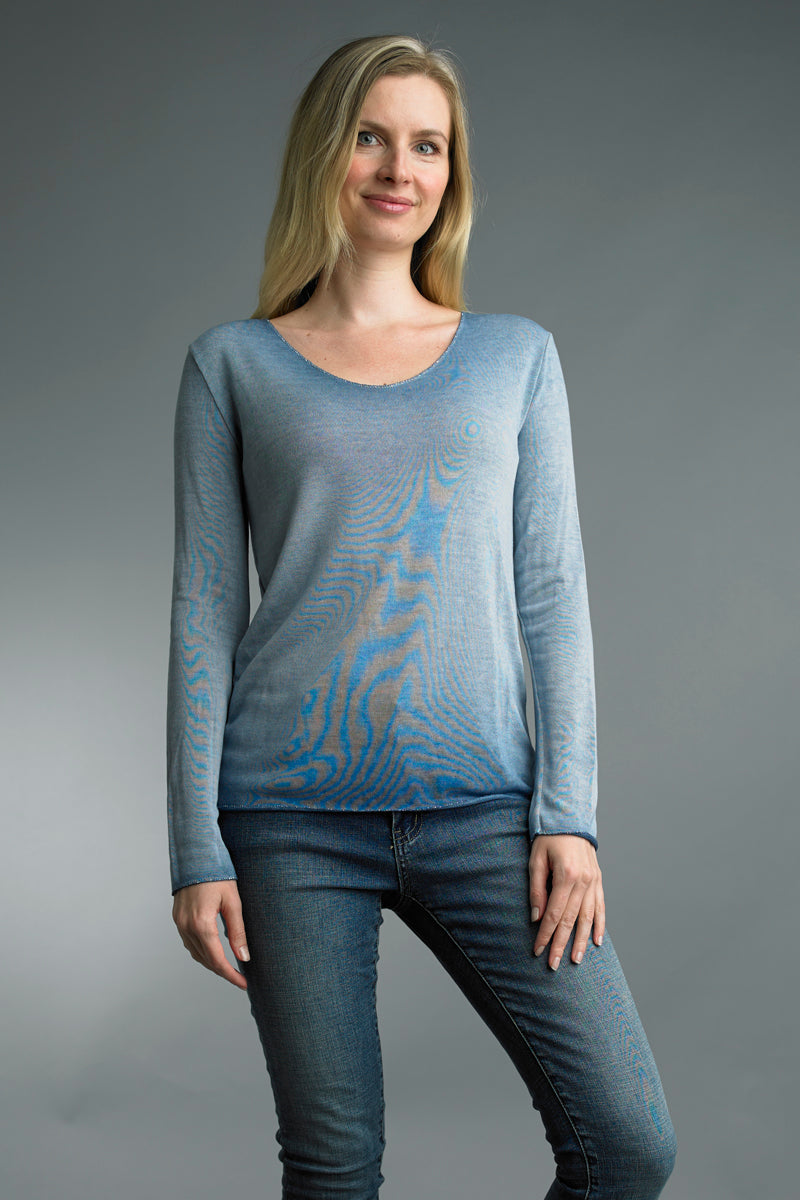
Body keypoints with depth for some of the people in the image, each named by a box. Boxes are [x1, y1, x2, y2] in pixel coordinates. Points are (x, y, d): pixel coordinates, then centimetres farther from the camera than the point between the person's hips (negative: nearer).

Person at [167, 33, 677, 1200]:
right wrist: (198, 847, -2)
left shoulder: (515, 354, 11)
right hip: (295, 818, -1)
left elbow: (552, 593, 7)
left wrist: (568, 813, -2)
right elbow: (205, 609, 4)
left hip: (483, 808, 1)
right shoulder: (234, 365, 7)